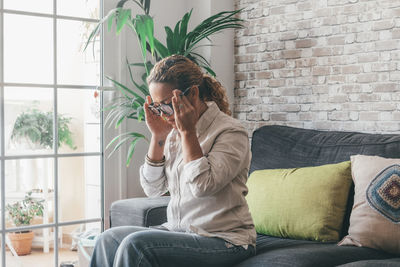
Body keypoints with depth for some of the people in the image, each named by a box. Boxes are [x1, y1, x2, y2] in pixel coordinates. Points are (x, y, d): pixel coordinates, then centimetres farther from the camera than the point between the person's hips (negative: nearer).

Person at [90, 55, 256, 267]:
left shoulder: (230, 132, -12)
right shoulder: (174, 132, 9)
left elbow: (201, 185, -25)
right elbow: (152, 189, 7)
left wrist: (188, 132, -19)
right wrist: (158, 137, -3)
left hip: (223, 241, -7)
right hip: (178, 230, 7)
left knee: (135, 245, -24)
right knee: (109, 240, -9)